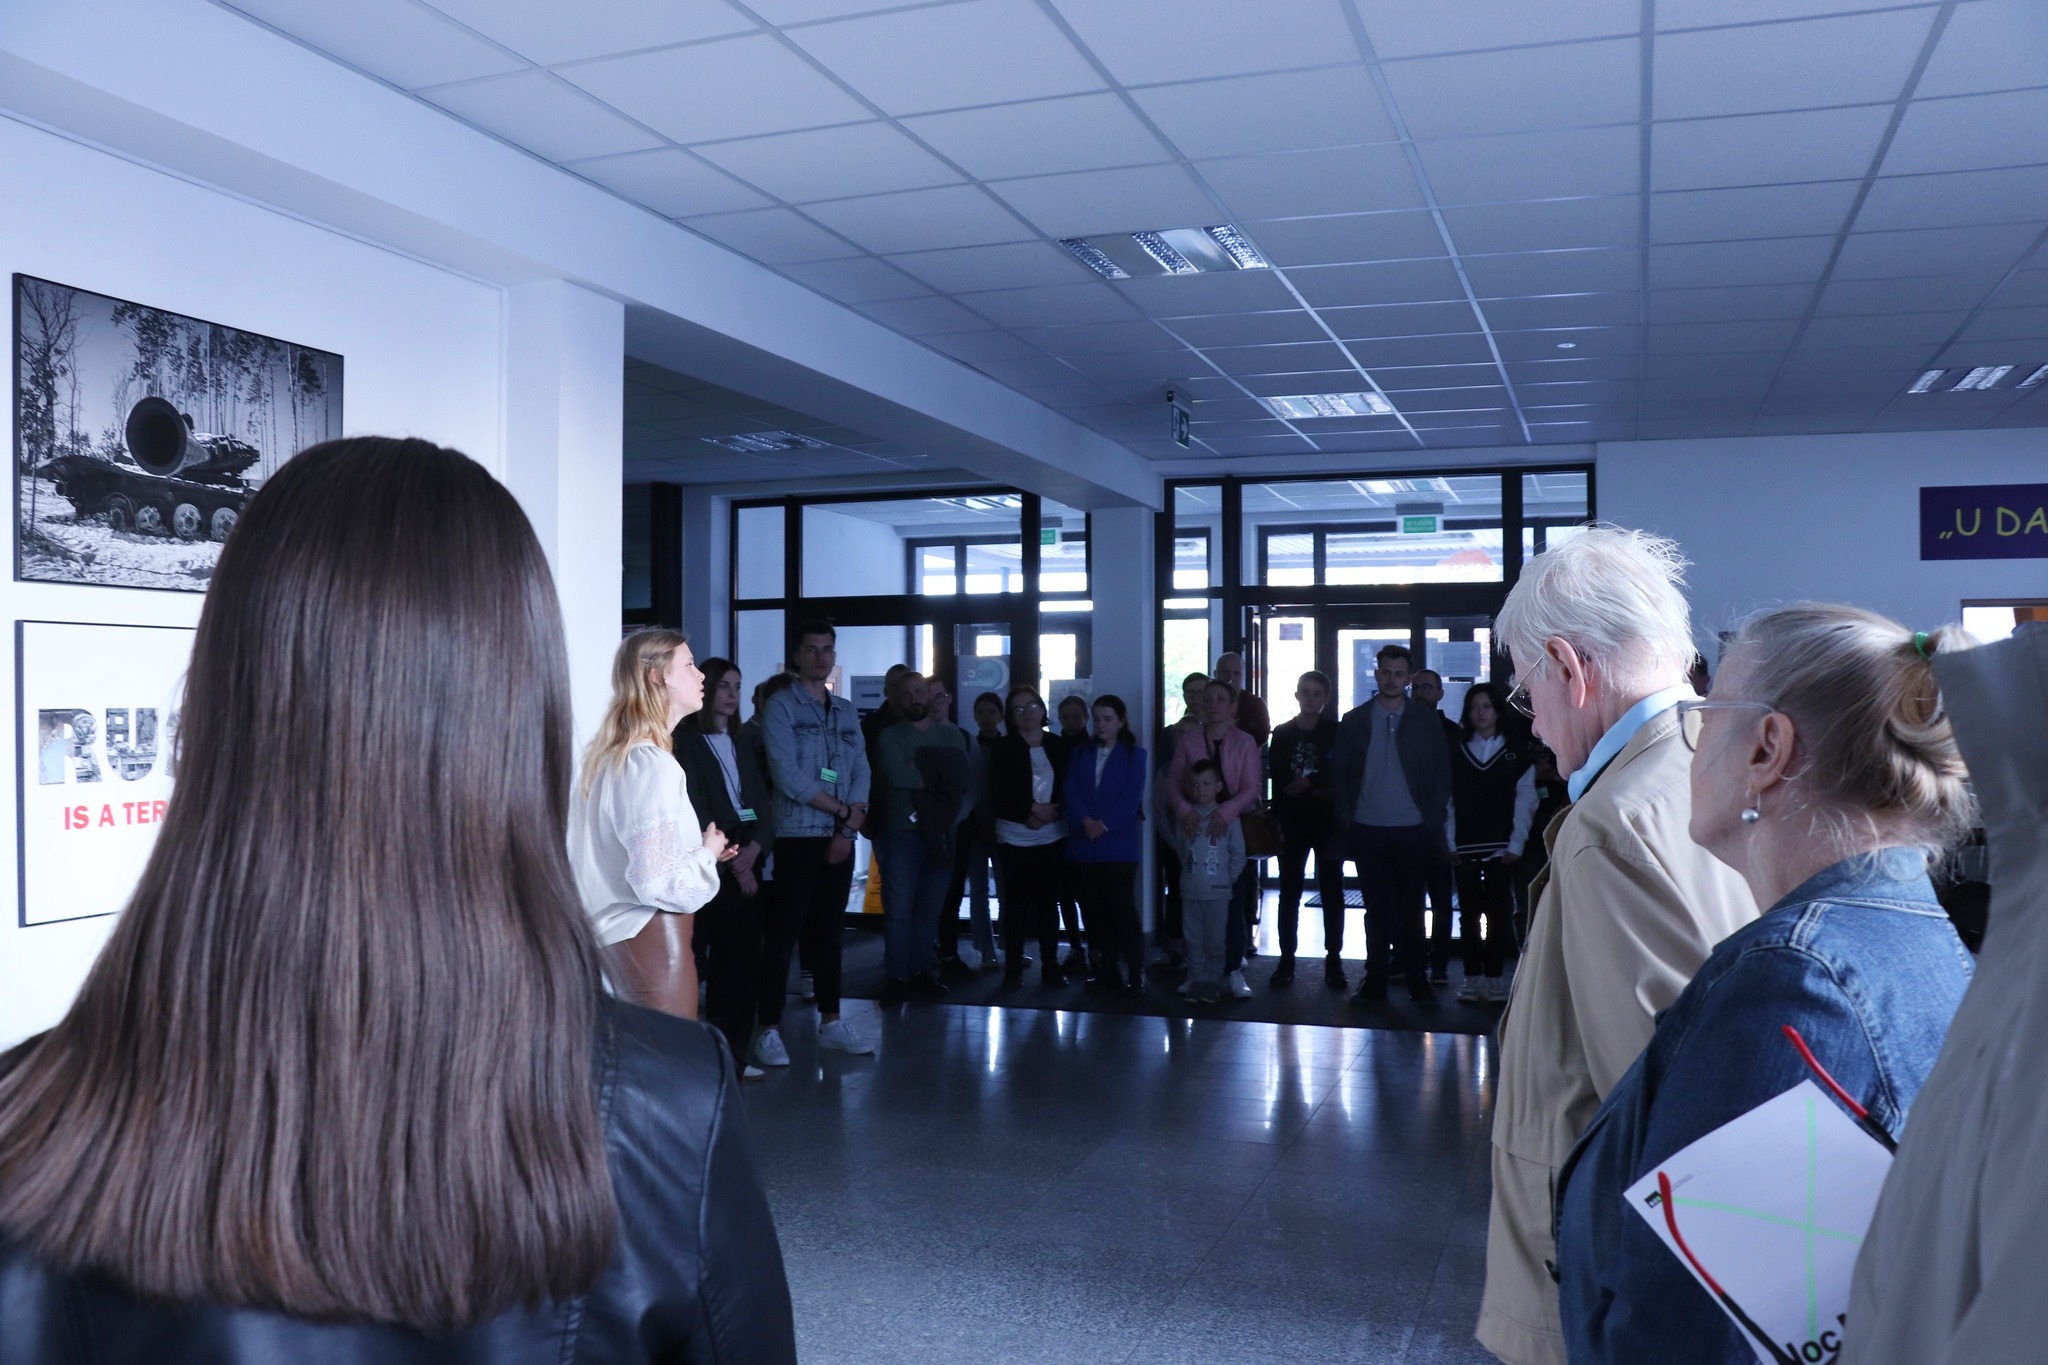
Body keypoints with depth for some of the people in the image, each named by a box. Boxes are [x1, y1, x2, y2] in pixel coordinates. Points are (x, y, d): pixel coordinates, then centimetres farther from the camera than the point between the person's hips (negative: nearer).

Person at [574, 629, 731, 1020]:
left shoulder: (610, 754, 9)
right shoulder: (653, 763, -19)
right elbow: (659, 882, -25)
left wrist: (699, 849, 14)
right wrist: (708, 853, -7)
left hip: (620, 933, 9)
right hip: (653, 939, -9)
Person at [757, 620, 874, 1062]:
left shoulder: (846, 712, 14)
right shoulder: (781, 706, -4)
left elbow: (860, 773, 8)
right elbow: (788, 776, -13)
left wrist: (850, 827, -6)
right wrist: (841, 811, -8)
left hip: (842, 838, 5)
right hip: (798, 835, -5)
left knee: (830, 930, 11)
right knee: (785, 932, -5)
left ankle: (831, 1021, 18)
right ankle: (770, 1029, -1)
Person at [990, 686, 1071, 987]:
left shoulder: (1058, 746, 7)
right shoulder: (1002, 748, -1)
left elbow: (1069, 789, 7)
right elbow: (997, 797, -5)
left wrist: (1053, 811, -11)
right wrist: (1030, 810, -15)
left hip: (1053, 837, 2)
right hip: (1015, 838, -2)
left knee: (1048, 902, 5)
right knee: (1016, 903, 1)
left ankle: (1051, 966, 11)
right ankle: (1013, 968, 6)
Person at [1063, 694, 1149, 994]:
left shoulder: (1134, 755, 5)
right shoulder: (1079, 754, 15)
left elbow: (1132, 797, -6)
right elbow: (1071, 792, 3)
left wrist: (1105, 824, -17)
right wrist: (1085, 821, -15)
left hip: (1118, 844, -4)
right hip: (1084, 844, 4)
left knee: (1123, 908, -8)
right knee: (1095, 909, 5)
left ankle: (1135, 973, -7)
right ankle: (1106, 968, 12)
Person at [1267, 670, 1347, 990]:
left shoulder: (1336, 733, 0)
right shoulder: (1282, 734, 6)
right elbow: (1277, 782, 4)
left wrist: (1306, 788, -9)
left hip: (1329, 823, -1)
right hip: (1292, 824, 1)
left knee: (1332, 892, 3)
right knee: (1289, 893, 4)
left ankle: (1333, 961, 10)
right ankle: (1286, 960, 9)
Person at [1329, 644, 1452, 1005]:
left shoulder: (1426, 721, 6)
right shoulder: (1354, 721, 7)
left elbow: (1442, 773, 6)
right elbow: (1339, 775, 7)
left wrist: (1434, 822, -2)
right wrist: (1346, 821, -2)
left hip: (1413, 829, -1)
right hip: (1368, 830, 1)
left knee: (1411, 907, 3)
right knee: (1376, 908, 5)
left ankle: (1417, 977, 11)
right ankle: (1375, 978, 10)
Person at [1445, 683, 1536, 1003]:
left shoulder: (1515, 754, 6)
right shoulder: (1455, 752, 10)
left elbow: (1524, 802, 2)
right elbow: (1447, 800, 5)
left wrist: (1516, 844, -6)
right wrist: (1450, 843, -3)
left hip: (1501, 848, -1)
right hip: (1465, 849, 1)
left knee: (1498, 913, -1)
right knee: (1469, 913, 2)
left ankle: (1494, 977, 6)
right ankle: (1472, 978, 6)